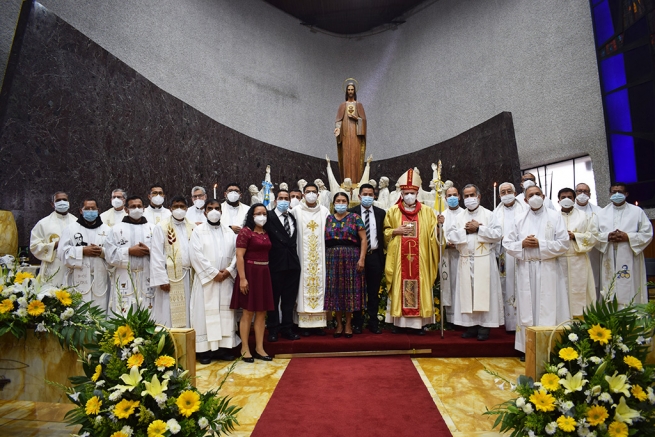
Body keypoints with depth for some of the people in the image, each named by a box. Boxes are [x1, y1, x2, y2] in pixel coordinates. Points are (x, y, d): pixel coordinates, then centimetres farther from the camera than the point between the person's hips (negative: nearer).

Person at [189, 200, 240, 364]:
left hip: (226, 279, 4)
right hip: (206, 279, -3)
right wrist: (214, 273, -14)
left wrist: (229, 270, -9)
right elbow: (196, 255, -10)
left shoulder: (229, 232, 12)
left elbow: (237, 252, 6)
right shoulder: (198, 231, 1)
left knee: (225, 312, 5)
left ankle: (223, 347, 14)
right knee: (205, 312, -1)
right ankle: (205, 349, 7)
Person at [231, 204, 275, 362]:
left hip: (264, 274, 6)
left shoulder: (265, 233, 12)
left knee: (262, 312, 9)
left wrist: (266, 273, 9)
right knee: (248, 312, 1)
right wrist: (242, 278, -19)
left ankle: (259, 348, 18)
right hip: (250, 273, -6)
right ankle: (245, 349, 13)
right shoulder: (245, 232, -8)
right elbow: (239, 256, -14)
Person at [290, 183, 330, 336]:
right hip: (303, 256, -2)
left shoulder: (324, 211, 8)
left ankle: (318, 322, 9)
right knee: (304, 284, -2)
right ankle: (304, 324, 4)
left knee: (319, 284, 2)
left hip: (320, 256, 2)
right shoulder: (296, 210, 2)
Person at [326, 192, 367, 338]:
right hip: (332, 258, 3)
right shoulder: (328, 219, 10)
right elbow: (323, 240, 10)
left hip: (351, 258, -2)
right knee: (335, 290, 5)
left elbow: (363, 239, -4)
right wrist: (324, 258, 1)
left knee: (350, 289, 3)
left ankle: (348, 324, 15)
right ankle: (339, 324, 17)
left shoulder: (355, 218, 1)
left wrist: (362, 258, -12)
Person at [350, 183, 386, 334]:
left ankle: (373, 323, 19)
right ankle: (357, 323, 17)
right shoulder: (351, 212, 0)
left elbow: (383, 235, 4)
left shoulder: (381, 213, 6)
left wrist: (382, 255, -2)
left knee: (374, 291, 8)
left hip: (375, 255, 2)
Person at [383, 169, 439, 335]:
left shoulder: (426, 211, 7)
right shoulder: (393, 211, 6)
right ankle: (398, 321, 11)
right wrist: (397, 231, -8)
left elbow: (433, 233, 8)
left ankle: (418, 323, 10)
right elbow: (385, 232, 9)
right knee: (399, 286, 2)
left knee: (420, 286, 1)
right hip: (399, 258, 0)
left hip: (420, 257, 1)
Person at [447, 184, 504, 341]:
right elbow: (450, 235, 3)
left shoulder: (488, 215, 4)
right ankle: (471, 325, 12)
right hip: (465, 261, 3)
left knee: (484, 292, -2)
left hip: (484, 260, -3)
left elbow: (498, 234, -7)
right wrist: (465, 230, -8)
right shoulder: (459, 217, 13)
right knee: (467, 292, 4)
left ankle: (484, 326, 4)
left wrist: (479, 228, -10)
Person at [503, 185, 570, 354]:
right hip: (525, 269, 2)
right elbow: (507, 243, 7)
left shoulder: (555, 216, 4)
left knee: (548, 309, 0)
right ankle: (528, 347, 14)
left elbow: (564, 243, -3)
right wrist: (522, 244, -10)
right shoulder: (519, 219, 10)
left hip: (547, 269, -2)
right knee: (527, 309, 5)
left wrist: (540, 244, -12)